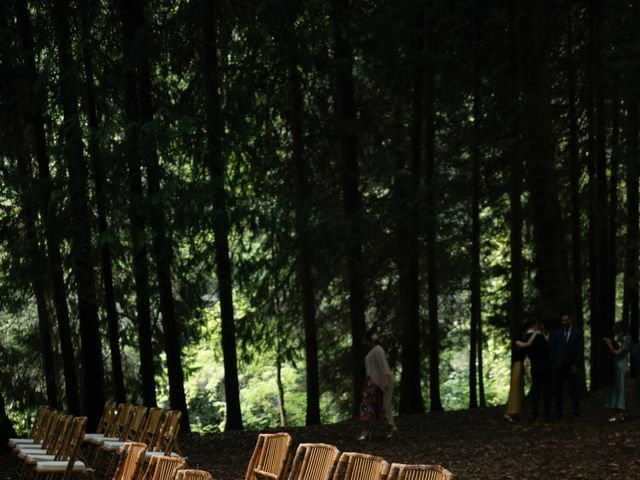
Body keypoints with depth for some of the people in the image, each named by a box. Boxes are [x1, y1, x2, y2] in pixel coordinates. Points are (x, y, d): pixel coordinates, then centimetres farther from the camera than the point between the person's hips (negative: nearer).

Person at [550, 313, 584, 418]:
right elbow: (552, 349, 9)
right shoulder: (557, 333, 10)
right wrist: (552, 363, -1)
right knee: (558, 389, 3)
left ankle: (576, 412, -4)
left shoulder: (578, 332, 4)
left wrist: (577, 365, -6)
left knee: (573, 389, -7)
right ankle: (558, 411, 8)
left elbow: (580, 349, 1)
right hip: (558, 365, 2)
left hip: (571, 366, -2)